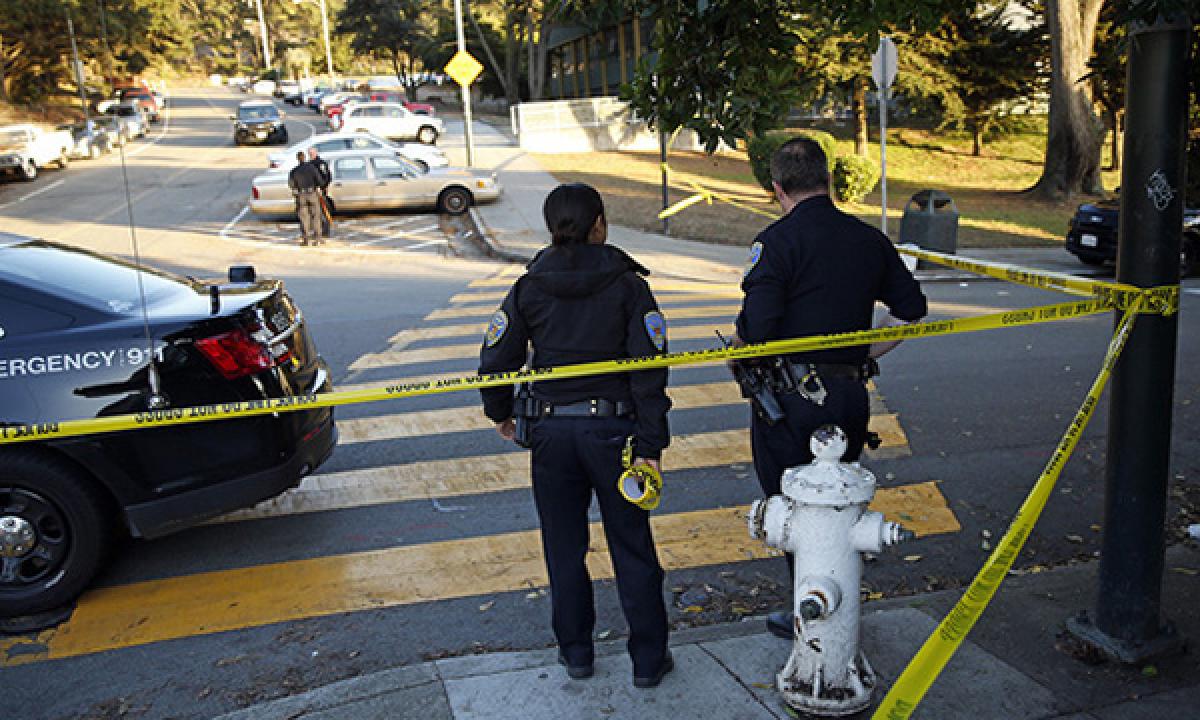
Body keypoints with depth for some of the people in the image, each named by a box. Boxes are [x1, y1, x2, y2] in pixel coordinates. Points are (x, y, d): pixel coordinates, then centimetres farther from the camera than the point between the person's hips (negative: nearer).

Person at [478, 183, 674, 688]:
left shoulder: (529, 287, -2)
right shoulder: (626, 285, -7)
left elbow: (495, 359, 0)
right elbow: (650, 369, -12)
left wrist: (500, 412, 18)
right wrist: (650, 446, -9)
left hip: (550, 431, 2)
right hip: (612, 429, -1)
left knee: (563, 548, 17)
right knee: (632, 548, 11)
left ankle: (575, 652, 29)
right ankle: (648, 660, 20)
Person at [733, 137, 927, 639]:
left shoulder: (778, 239, -12)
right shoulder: (869, 239, 7)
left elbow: (756, 326, -20)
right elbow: (912, 309, 13)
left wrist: (736, 352, 0)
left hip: (790, 396, -6)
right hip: (852, 395, 6)